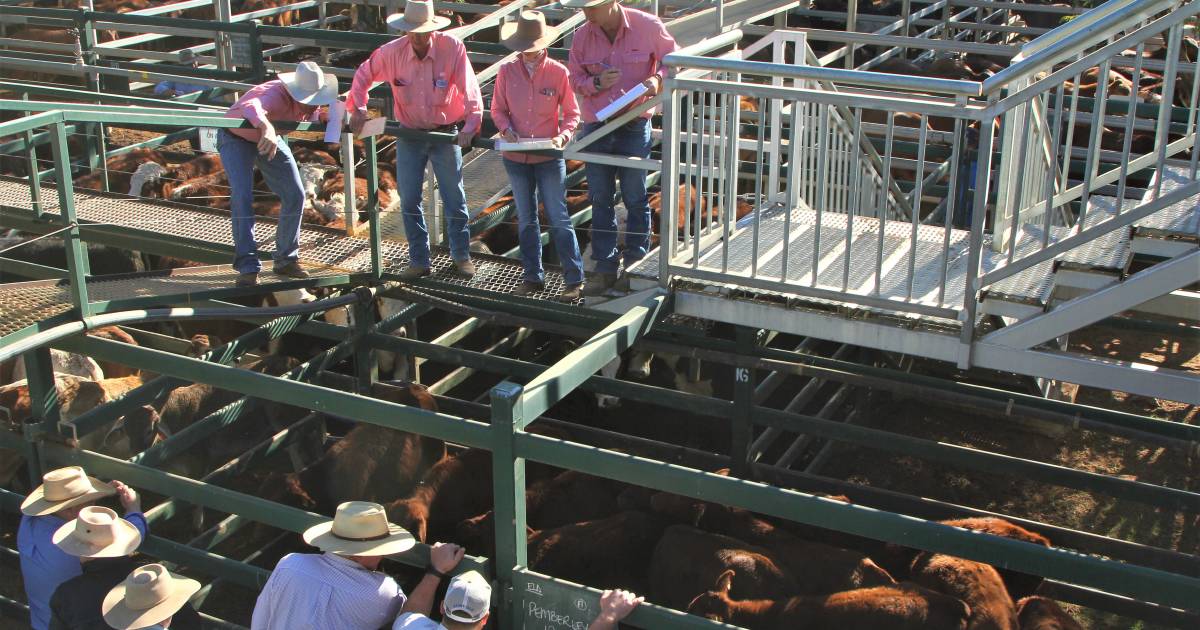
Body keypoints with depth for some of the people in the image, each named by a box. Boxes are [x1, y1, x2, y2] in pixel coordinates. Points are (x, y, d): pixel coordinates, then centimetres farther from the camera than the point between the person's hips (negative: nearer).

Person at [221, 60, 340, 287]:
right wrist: (267, 127, -83)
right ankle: (247, 268, -18)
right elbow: (250, 106, -61)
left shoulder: (310, 104, -17)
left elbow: (314, 116, 5)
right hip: (237, 138, -7)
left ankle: (286, 260, 16)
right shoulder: (277, 95, -40)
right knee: (242, 197, -20)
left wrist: (333, 115, -20)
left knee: (295, 196, 2)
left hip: (270, 139, 7)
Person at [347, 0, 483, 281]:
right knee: (409, 201, 5)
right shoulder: (392, 52, -14)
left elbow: (470, 90, -23)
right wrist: (358, 108, -8)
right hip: (409, 135, 2)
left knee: (454, 198, 8)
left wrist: (470, 126, -33)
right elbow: (363, 75, 2)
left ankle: (461, 256, 24)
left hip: (446, 133, -2)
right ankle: (419, 261, 18)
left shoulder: (453, 48, -20)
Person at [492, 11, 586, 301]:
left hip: (549, 158, -3)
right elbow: (498, 109, 6)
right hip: (516, 157, 3)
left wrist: (562, 136, -21)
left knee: (559, 219, 0)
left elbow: (572, 113, -3)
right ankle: (533, 277, 24)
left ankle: (574, 280, 7)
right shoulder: (507, 72, -4)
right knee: (526, 220, 13)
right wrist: (506, 129, -14)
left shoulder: (558, 72, -9)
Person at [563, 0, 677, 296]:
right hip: (596, 127, 3)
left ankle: (635, 266, 19)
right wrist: (596, 83, -15)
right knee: (600, 200, 8)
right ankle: (605, 268, 17)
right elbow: (575, 79, 6)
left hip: (634, 127, -3)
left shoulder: (647, 26, -10)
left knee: (635, 199, 7)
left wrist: (657, 78, -18)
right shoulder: (582, 35, -1)